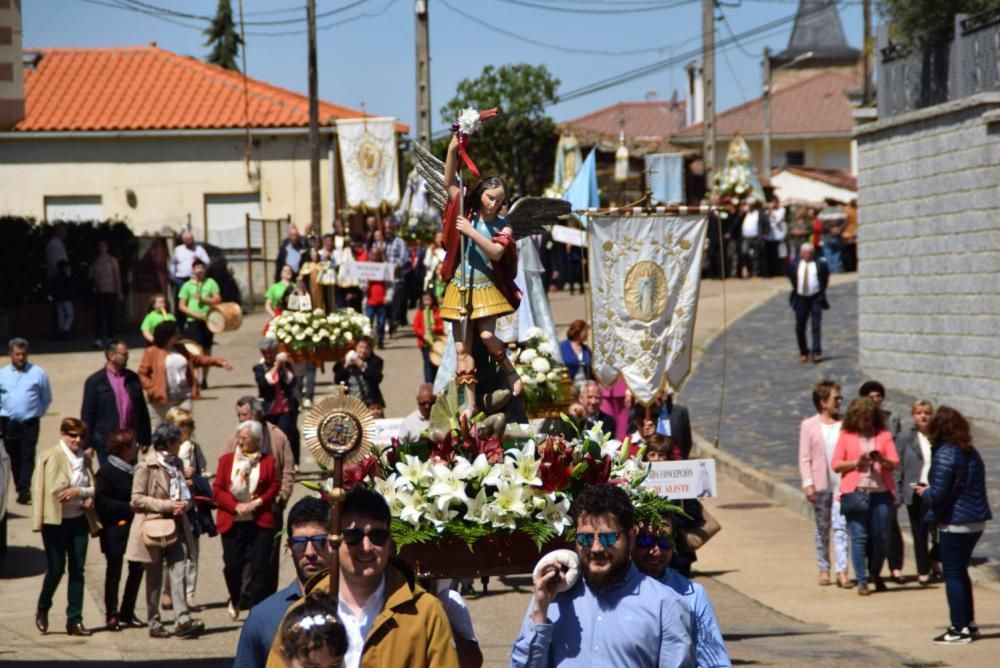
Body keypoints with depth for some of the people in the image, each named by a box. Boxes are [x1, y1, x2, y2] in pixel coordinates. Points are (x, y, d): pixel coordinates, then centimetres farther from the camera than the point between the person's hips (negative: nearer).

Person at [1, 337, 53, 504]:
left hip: (30, 423, -2)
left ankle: (24, 491, -12)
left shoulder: (38, 373, -1)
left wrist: (37, 414, 5)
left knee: (27, 457, -10)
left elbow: (47, 399, 8)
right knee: (14, 457, 10)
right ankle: (19, 486, 24)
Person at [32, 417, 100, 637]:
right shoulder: (52, 457, -8)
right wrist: (82, 500, -14)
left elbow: (94, 489, 8)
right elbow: (54, 490, -15)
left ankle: (74, 620, 7)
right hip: (56, 521, -5)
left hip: (79, 520, 5)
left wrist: (80, 491, -13)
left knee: (77, 569, 3)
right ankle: (42, 610, 22)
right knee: (56, 569, -3)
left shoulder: (84, 459, 10)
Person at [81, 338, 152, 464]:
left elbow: (142, 411, 12)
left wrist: (144, 439, 9)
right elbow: (87, 415, -2)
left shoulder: (132, 378, 8)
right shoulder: (95, 381, -3)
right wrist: (87, 445, -5)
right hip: (106, 443, -3)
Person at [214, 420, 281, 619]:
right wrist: (236, 506, -12)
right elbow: (217, 490, 2)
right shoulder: (226, 460, 7)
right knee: (232, 566, 3)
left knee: (258, 567, -5)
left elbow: (275, 487, 2)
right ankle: (236, 600, 29)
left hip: (260, 522, -1)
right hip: (232, 522, 1)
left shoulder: (267, 461, 6)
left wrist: (257, 502, -14)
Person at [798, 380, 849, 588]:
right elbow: (805, 458, -1)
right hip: (821, 484, 0)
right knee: (822, 529, 10)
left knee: (840, 527, -8)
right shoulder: (809, 426, 1)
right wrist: (808, 484, -9)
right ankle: (824, 569, 20)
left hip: (842, 483, 0)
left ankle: (842, 572, -13)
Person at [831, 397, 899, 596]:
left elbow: (895, 463, 7)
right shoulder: (846, 435, 7)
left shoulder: (884, 435, 11)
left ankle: (876, 575, 23)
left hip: (881, 492, 2)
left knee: (881, 536, 3)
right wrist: (856, 463, -11)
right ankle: (861, 581, -1)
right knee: (859, 536, -6)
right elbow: (835, 464, 4)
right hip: (856, 492, -2)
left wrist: (882, 460, -14)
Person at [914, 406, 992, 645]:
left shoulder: (945, 454, -17)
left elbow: (938, 494, -22)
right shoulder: (972, 453, 8)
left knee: (953, 574, 0)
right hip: (976, 521, 8)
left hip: (955, 523, -8)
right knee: (961, 572, 20)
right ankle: (969, 623, 24)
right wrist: (931, 491, 17)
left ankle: (959, 629, 1)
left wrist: (925, 493, 0)